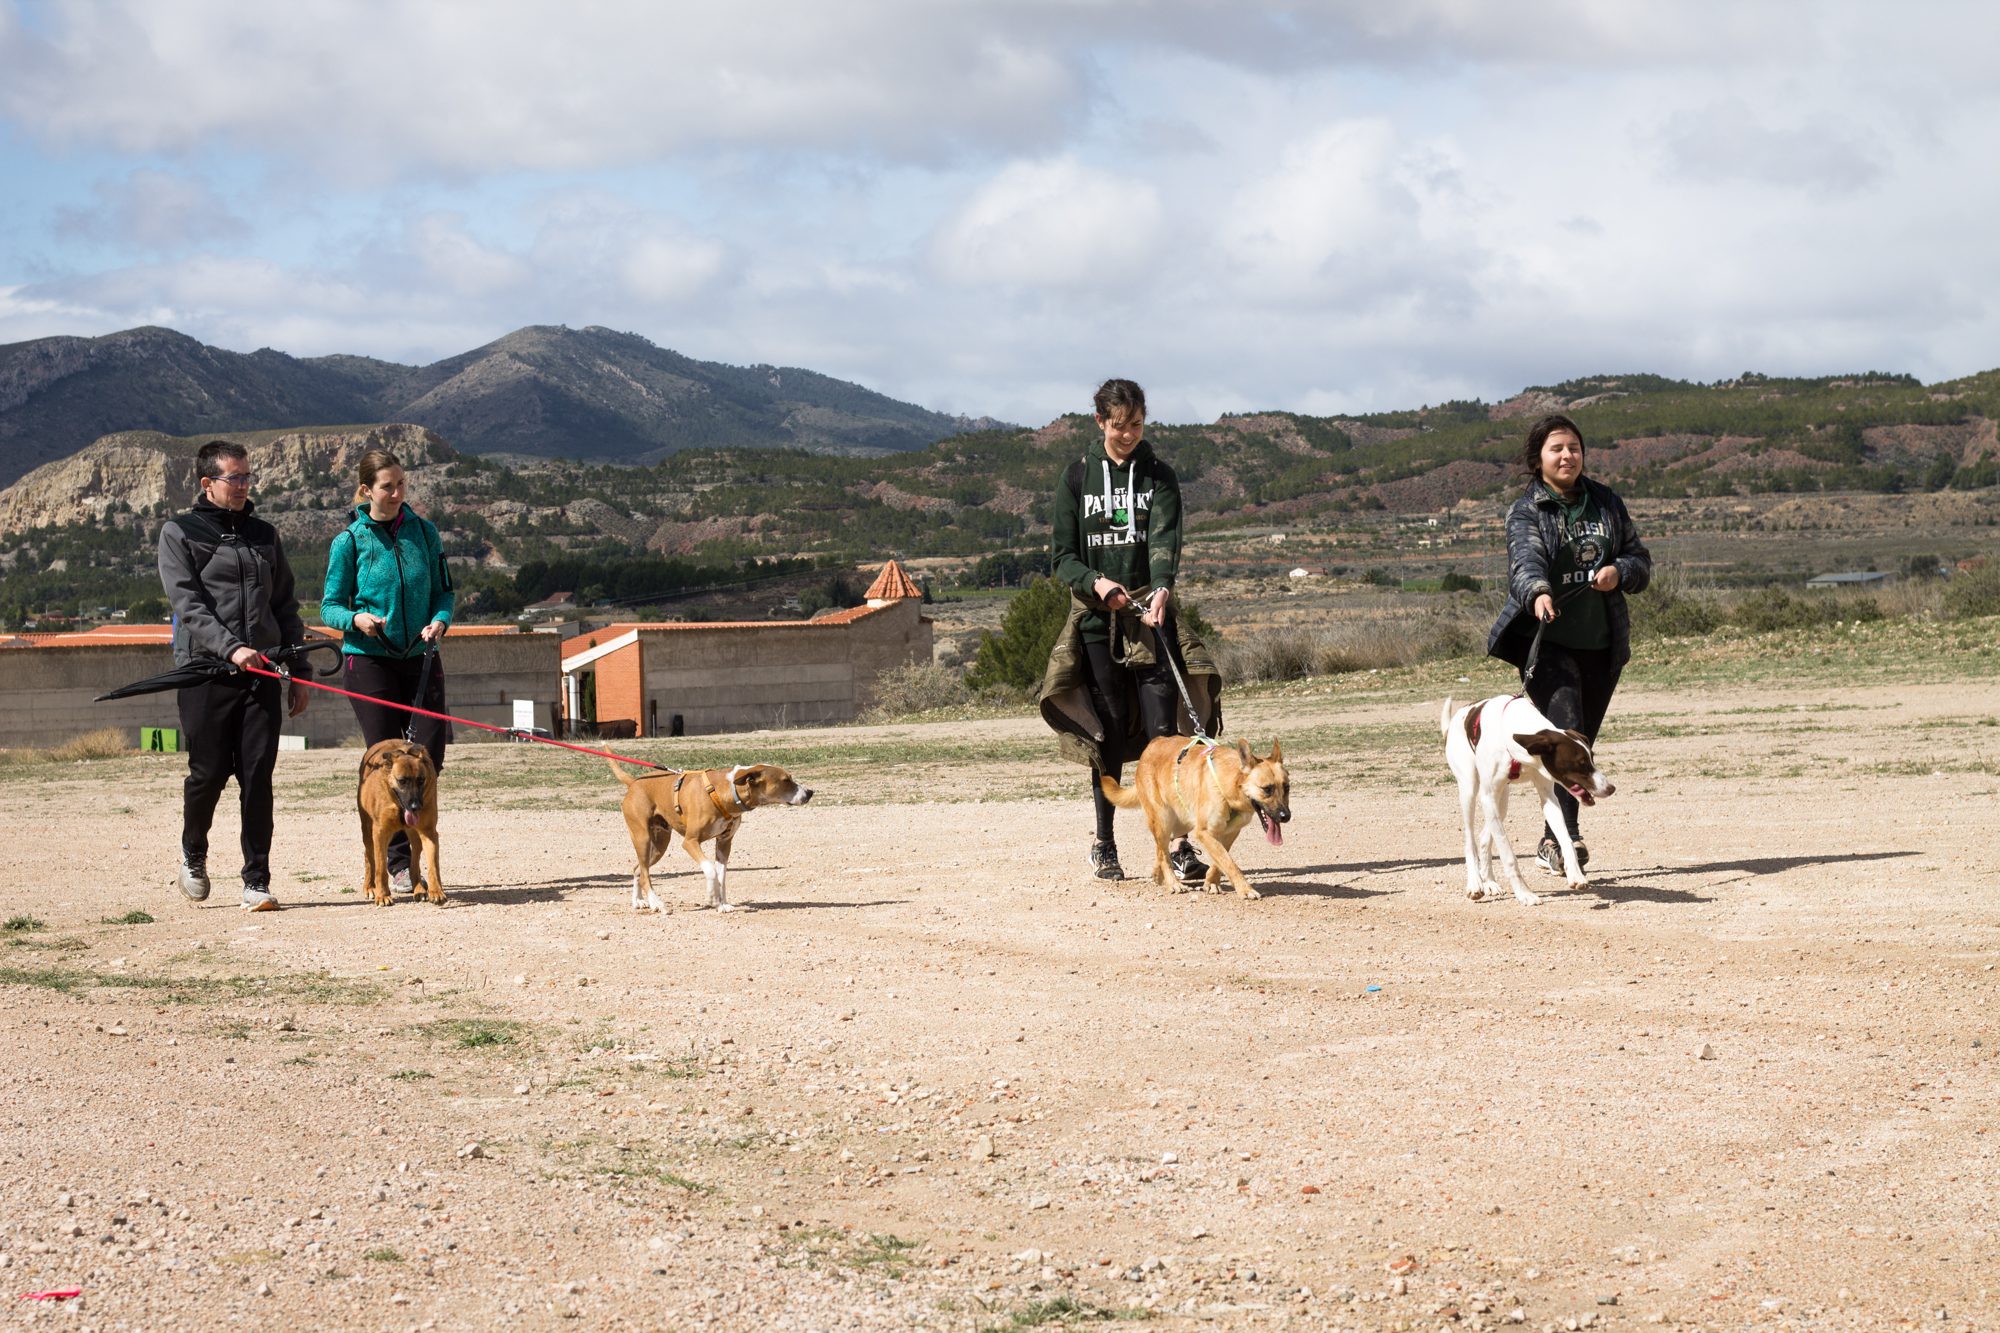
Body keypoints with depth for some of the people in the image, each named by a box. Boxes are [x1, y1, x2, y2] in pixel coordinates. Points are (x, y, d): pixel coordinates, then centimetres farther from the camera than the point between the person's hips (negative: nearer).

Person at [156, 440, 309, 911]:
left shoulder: (264, 535, 16)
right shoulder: (180, 533, 2)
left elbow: (286, 607, 19)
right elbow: (189, 605, -9)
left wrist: (298, 672, 14)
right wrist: (231, 648, -22)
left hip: (261, 675, 3)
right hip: (205, 673, -3)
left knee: (258, 777, -3)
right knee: (208, 773, 1)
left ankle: (257, 882, 1)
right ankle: (193, 855, 27)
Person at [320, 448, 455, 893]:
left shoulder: (423, 531, 5)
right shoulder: (349, 541, -4)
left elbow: (443, 590, 12)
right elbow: (330, 607, -1)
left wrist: (439, 621, -9)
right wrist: (356, 619, -21)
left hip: (420, 657, 3)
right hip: (369, 660, -3)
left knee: (431, 750, -7)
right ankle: (397, 863, 6)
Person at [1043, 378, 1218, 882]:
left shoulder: (1159, 476, 5)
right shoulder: (1077, 477, 6)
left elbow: (1165, 539, -11)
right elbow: (1061, 554, 5)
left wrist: (1161, 589, -30)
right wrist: (1095, 583, -15)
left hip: (1151, 614, 0)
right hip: (1097, 619, 1)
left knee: (1162, 728, -10)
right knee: (1108, 735, 4)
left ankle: (1179, 845, -14)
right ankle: (1104, 844, 17)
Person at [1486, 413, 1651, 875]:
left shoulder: (1606, 502, 11)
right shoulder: (1526, 512, -4)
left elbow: (1640, 558, 16)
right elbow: (1526, 561, -23)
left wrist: (1621, 571, -7)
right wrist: (1538, 594, -45)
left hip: (1602, 644, 5)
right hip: (1547, 641, -5)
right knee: (1565, 734, -20)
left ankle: (1552, 844, 19)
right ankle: (1566, 837, -24)